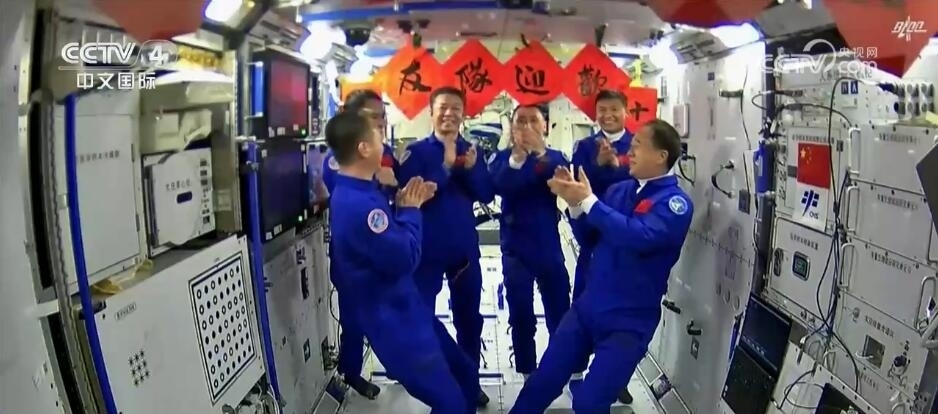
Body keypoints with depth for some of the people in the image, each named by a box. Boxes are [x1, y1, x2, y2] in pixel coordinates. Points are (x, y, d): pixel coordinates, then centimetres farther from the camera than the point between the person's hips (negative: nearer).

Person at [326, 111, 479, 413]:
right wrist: (410, 209, -11)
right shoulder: (358, 205, -29)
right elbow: (405, 259, -25)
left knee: (466, 374, 20)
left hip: (405, 310, 10)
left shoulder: (354, 195, 5)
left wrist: (404, 205, 1)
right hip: (395, 322, -10)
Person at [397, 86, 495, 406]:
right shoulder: (416, 151, -6)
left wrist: (471, 169, -17)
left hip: (465, 247, 4)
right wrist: (446, 166, -23)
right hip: (427, 248, -3)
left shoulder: (471, 151, 6)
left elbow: (487, 196, 0)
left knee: (469, 317, 12)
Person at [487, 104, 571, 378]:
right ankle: (528, 375, 21)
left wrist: (541, 153, -33)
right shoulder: (503, 158, 1)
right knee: (521, 317, 6)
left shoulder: (555, 157, 3)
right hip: (515, 249, 0)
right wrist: (517, 156, -36)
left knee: (561, 315, 5)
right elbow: (498, 186, -20)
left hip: (549, 248, 1)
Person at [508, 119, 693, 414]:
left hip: (628, 323, -5)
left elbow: (640, 236, -30)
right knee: (541, 383, 11)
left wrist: (587, 201, -26)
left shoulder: (675, 202, -12)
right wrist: (575, 203, -7)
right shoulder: (619, 190, 6)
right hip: (587, 308, 6)